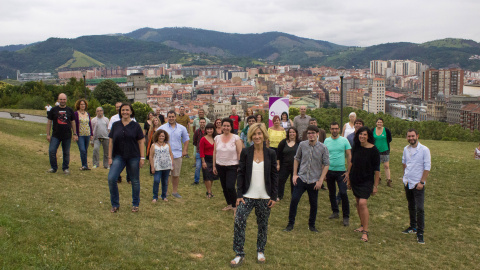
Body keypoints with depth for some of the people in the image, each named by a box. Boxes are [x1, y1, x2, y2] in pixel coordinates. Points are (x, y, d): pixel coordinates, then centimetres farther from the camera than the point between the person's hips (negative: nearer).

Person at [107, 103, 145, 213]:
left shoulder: (135, 126, 0)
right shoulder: (115, 125, 5)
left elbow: (141, 142, 1)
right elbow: (111, 142, 7)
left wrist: (142, 158, -3)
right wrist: (110, 157, 2)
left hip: (133, 157, -1)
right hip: (118, 156, 1)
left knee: (135, 181, 7)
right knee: (111, 178, -12)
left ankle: (135, 204, 24)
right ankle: (115, 205, 4)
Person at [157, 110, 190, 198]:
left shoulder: (182, 128, 7)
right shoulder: (162, 128, 0)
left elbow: (186, 139, 16)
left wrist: (185, 150, 8)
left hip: (177, 154, 2)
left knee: (176, 174, 8)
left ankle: (175, 191, 21)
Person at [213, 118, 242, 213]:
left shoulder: (236, 138, -6)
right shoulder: (217, 138, 4)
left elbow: (240, 153, -6)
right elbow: (215, 152, 9)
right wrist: (214, 166, 8)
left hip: (232, 166, -4)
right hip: (220, 166, 4)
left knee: (230, 187, -14)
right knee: (224, 187, 12)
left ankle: (234, 206, 4)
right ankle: (229, 204, 30)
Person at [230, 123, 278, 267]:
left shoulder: (271, 154, -2)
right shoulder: (245, 152, -2)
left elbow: (274, 176, 2)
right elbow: (241, 174, -1)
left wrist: (274, 197, -2)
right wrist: (239, 195, -6)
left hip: (264, 197, 1)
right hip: (247, 195, 0)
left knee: (263, 225, 12)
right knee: (239, 222, -10)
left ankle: (260, 251, 32)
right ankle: (239, 254, 2)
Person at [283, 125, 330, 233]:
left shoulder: (323, 148, -5)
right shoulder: (302, 145, -1)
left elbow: (326, 164, -2)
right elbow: (297, 159, 11)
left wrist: (320, 180, -7)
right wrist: (295, 174, 5)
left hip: (314, 181, -1)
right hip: (301, 178, 1)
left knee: (313, 204, 9)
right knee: (294, 200, -5)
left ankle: (312, 225, 27)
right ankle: (290, 224, 10)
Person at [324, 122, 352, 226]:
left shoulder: (344, 140, -2)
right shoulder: (326, 141, 5)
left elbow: (349, 156, -2)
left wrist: (348, 171, -9)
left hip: (341, 171, -3)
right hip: (329, 171, 3)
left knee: (343, 193, -9)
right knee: (331, 193, 13)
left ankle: (346, 216, 1)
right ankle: (335, 212, 29)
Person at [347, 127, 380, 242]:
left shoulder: (373, 150, -12)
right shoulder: (356, 148, 2)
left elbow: (377, 169, -8)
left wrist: (375, 185, -8)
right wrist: (349, 179, 16)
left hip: (367, 181, -5)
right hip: (355, 180, 5)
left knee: (362, 203, -16)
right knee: (358, 203, 13)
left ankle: (365, 232, -11)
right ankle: (362, 225, 31)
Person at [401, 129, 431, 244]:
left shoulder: (424, 150, -11)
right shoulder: (406, 149, 5)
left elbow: (427, 167, -11)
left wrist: (421, 182, -14)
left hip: (418, 184, -5)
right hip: (407, 182, 5)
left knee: (419, 209, -8)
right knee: (411, 206, 17)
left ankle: (420, 233, -2)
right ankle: (413, 227, 31)